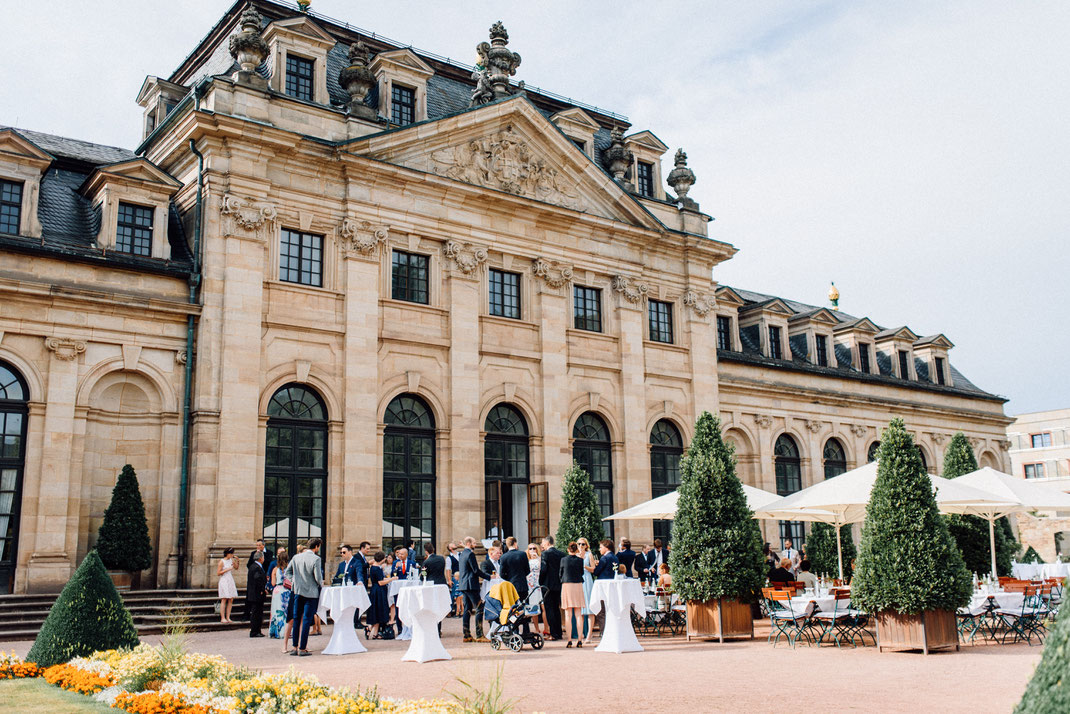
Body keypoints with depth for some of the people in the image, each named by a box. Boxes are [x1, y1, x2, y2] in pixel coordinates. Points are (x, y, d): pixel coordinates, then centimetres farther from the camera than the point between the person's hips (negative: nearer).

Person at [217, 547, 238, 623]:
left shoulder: (231, 560, 9)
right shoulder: (222, 562, -8)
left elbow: (236, 568, 22)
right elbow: (218, 573, -9)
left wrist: (236, 562, 5)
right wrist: (227, 569, -15)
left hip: (230, 581, 6)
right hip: (224, 581, -6)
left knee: (231, 600, 3)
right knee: (224, 600, -7)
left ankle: (228, 617, 8)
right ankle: (222, 618, -4)